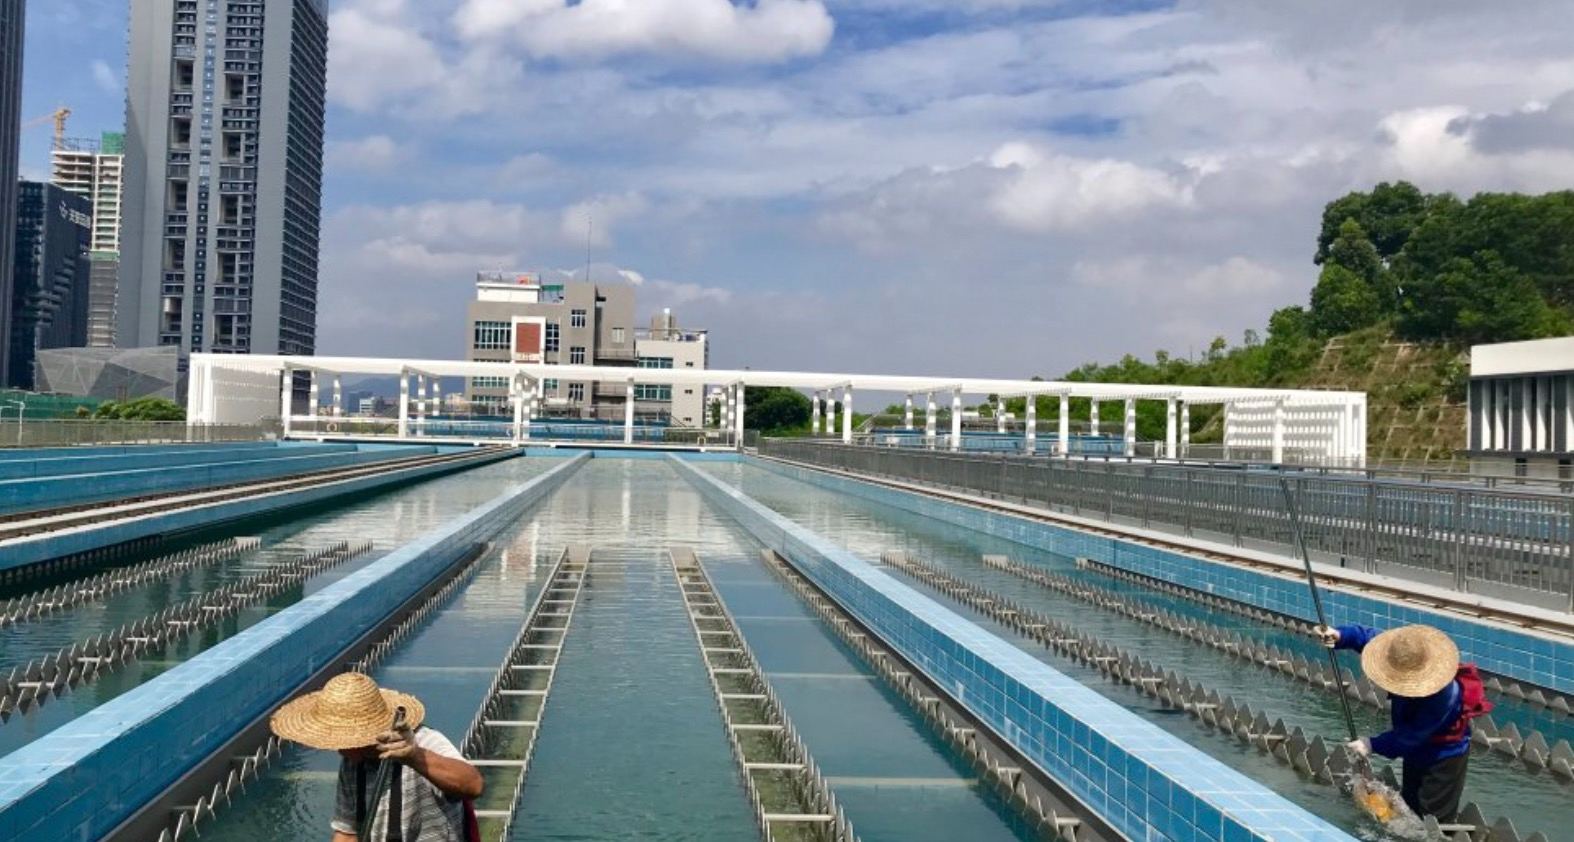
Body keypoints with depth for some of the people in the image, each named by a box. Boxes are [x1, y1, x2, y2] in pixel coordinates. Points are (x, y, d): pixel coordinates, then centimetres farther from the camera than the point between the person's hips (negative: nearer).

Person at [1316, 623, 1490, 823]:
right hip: (1418, 753, 8)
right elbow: (1368, 637, -10)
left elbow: (1411, 735, -32)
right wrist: (1339, 636, -28)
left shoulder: (1441, 696, -40)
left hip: (1445, 758, -8)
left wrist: (1374, 745, -29)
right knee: (1410, 808, 24)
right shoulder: (1404, 659, -21)